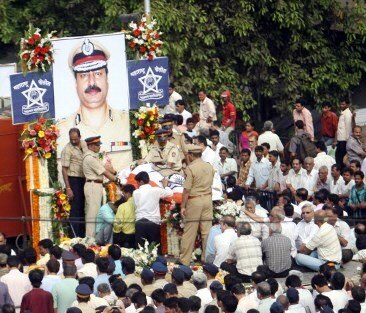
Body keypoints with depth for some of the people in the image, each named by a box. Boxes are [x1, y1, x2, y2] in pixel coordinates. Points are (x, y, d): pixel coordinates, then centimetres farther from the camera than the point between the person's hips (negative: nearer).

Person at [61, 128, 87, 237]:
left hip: (84, 179, 7)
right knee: (75, 209, -7)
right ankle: (74, 236, -5)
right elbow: (64, 169, -15)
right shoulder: (67, 150, -14)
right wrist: (68, 188, -20)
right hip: (74, 180, -7)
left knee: (83, 208, 12)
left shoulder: (84, 144, 6)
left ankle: (82, 234, 19)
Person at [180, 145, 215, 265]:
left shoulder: (191, 168, -13)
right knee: (207, 231, 9)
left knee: (189, 232, 0)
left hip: (194, 200, -5)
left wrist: (183, 206, -8)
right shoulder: (210, 167, 5)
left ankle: (185, 261, 4)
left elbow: (187, 189, -13)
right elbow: (210, 184, 10)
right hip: (208, 199, 5)